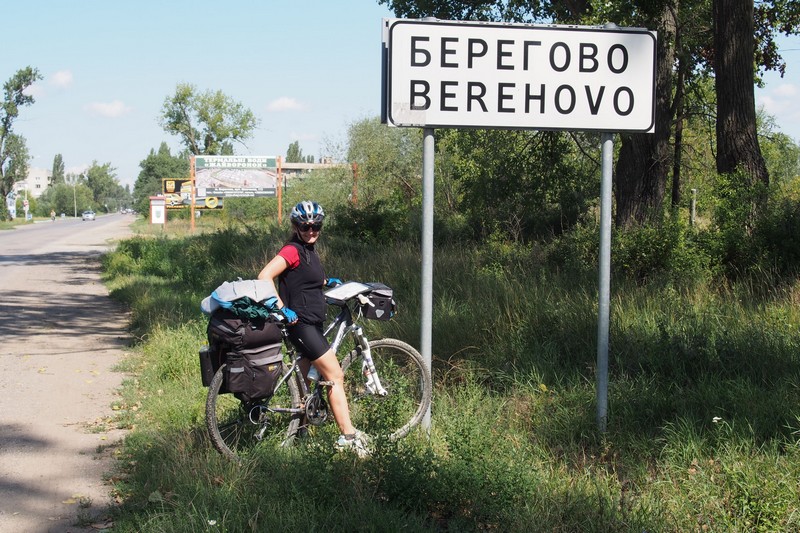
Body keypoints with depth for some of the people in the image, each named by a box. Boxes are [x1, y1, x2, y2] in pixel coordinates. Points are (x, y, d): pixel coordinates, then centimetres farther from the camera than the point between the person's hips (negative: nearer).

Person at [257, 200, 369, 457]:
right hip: (301, 323, -10)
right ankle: (348, 436, -8)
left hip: (312, 323, 10)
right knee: (335, 377, -10)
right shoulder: (292, 250, -14)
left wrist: (328, 281, 23)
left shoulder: (308, 250, 14)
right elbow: (264, 276, -23)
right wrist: (283, 309, -25)